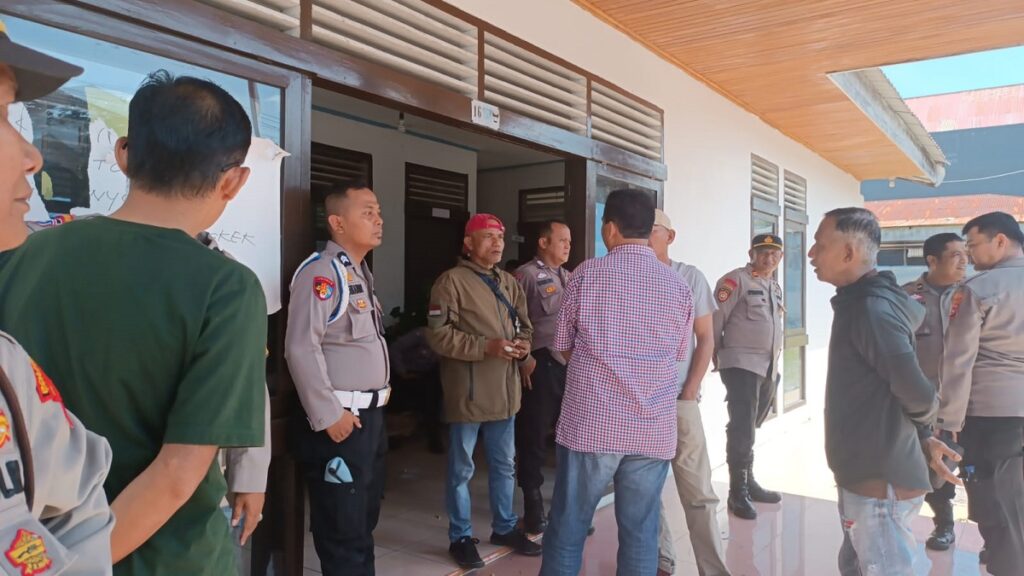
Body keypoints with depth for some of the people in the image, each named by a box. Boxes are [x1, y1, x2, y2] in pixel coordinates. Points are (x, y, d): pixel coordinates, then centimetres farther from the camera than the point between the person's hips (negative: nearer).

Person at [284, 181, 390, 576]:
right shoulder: (322, 271, -16)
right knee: (343, 532, 2)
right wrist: (328, 415, -21)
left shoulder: (361, 272, 14)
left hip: (371, 415, 9)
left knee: (364, 522, 20)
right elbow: (301, 349, -23)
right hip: (338, 420, -9)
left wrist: (381, 390, 14)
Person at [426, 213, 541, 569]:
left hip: (505, 390, 7)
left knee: (505, 465, 19)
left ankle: (505, 527, 35)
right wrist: (486, 346, -22)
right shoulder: (452, 280, -10)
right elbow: (439, 334, -17)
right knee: (461, 469, 7)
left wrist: (523, 347, -3)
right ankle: (460, 537, 23)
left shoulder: (509, 282, 12)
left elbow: (525, 326, 19)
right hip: (468, 392, -7)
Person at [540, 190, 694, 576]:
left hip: (590, 424, -2)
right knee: (641, 534, 11)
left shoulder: (586, 275, -3)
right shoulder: (678, 286, 4)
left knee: (567, 530, 9)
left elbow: (564, 348, 6)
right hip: (654, 431, 3)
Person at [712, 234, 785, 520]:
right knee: (741, 428, -6)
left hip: (769, 367, 8)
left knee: (752, 428, 15)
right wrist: (716, 354, -7)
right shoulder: (736, 280, -9)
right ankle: (738, 492, 1)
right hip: (741, 365, -8)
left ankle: (749, 482, 26)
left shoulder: (775, 287, 16)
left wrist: (775, 361, 12)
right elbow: (715, 318, -13)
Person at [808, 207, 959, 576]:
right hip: (868, 471, 10)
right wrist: (923, 436, 13)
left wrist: (921, 429, -3)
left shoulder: (870, 308, -21)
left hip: (879, 479, -10)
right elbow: (910, 388, 17)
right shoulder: (861, 302, 10)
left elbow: (916, 391, -24)